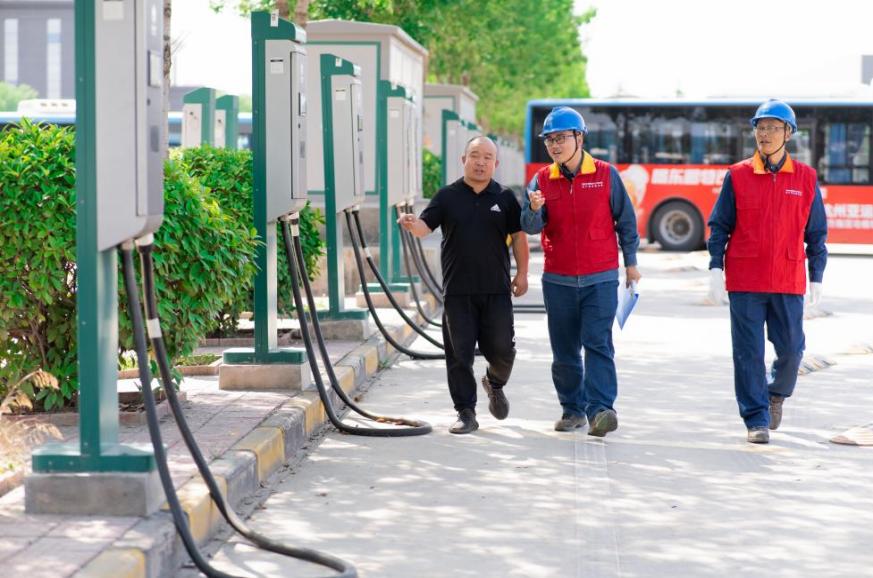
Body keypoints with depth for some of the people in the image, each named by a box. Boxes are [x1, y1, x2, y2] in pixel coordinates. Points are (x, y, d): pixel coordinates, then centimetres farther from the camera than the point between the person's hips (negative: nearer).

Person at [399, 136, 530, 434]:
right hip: (457, 290, 0)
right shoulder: (448, 196, 4)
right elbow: (425, 225, -5)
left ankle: (495, 383, 33)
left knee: (501, 348, -1)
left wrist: (522, 274, 8)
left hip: (497, 289, 0)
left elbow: (518, 236, 11)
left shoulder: (505, 198, 6)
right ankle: (466, 412, 7)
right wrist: (412, 224, -28)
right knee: (459, 353, -1)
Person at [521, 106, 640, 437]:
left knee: (598, 344, -12)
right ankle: (572, 409, 20)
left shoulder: (605, 175, -2)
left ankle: (600, 409, -18)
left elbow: (625, 220, 6)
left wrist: (630, 263, 8)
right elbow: (530, 227, -7)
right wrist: (534, 210, -29)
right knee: (564, 350, 8)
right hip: (558, 280, 3)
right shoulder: (542, 180, 3)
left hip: (600, 279, -3)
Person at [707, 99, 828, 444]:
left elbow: (816, 232, 9)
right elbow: (720, 225, 4)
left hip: (788, 281, 1)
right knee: (749, 353, -2)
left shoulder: (805, 178, 5)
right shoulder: (738, 176, 2)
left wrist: (817, 277, 6)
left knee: (791, 348, 3)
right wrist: (716, 267, -5)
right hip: (745, 281, -1)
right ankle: (756, 420, 6)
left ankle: (777, 393, 33)